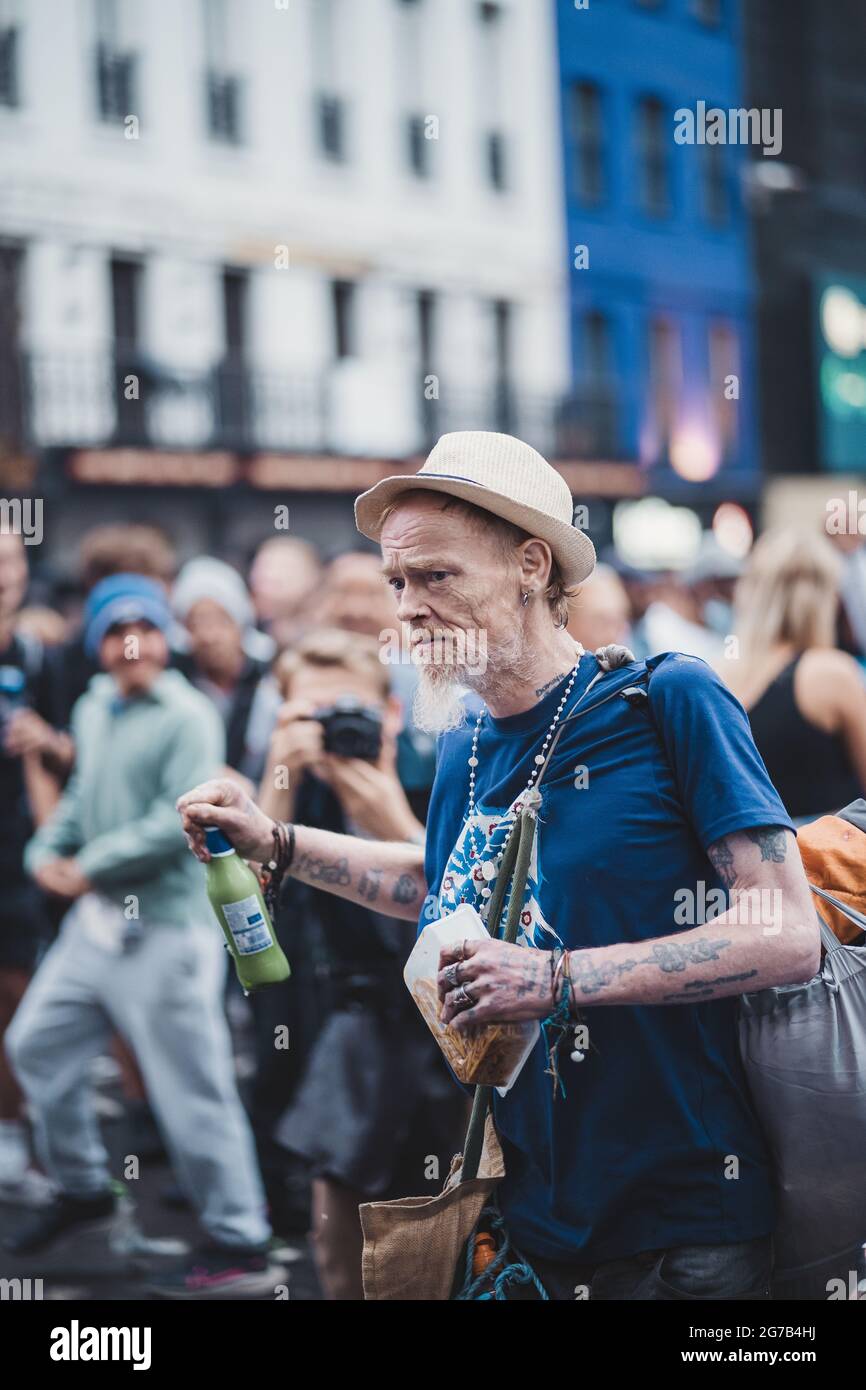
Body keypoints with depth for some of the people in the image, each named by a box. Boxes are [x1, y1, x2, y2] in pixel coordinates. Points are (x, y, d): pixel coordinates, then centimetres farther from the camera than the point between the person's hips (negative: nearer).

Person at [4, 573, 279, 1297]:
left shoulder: (188, 716, -13)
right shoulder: (93, 710, 12)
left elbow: (180, 822, -20)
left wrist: (90, 869, -16)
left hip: (166, 930, -9)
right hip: (97, 921, 9)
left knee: (192, 1088, -5)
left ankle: (241, 1245, 4)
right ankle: (83, 1191, 33)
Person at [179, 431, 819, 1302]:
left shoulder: (667, 700, -11)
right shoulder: (462, 747, 8)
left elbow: (789, 938, -17)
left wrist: (557, 979, -22)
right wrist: (274, 843, 19)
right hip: (521, 1215, 6)